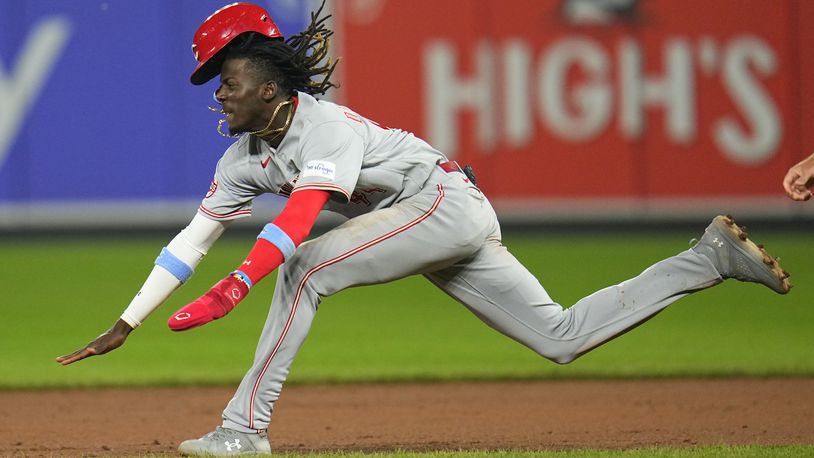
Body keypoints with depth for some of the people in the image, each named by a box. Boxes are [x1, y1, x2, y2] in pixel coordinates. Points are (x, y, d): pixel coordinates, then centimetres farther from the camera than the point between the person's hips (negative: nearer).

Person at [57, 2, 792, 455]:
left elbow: (300, 217, -36)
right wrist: (127, 324, 1)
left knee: (304, 264, -25)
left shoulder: (325, 125, -21)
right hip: (435, 230, 9)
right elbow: (194, 238, 6)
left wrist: (235, 287, -47)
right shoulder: (246, 158, 6)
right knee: (562, 336, 6)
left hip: (449, 204, -9)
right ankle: (711, 256, 13)